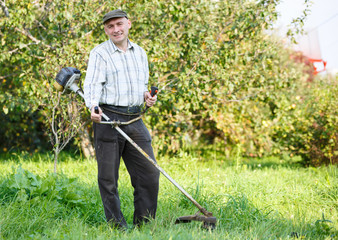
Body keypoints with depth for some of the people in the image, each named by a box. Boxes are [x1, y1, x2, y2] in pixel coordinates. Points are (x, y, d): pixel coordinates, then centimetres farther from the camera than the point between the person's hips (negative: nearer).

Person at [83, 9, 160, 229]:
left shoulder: (140, 52, 16)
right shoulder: (99, 53, -1)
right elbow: (93, 84, -12)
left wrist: (147, 96, 5)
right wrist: (93, 106, -31)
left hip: (135, 120, 5)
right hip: (108, 120, -5)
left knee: (149, 173, 3)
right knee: (108, 178, -2)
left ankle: (144, 226, 14)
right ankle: (117, 226, 8)